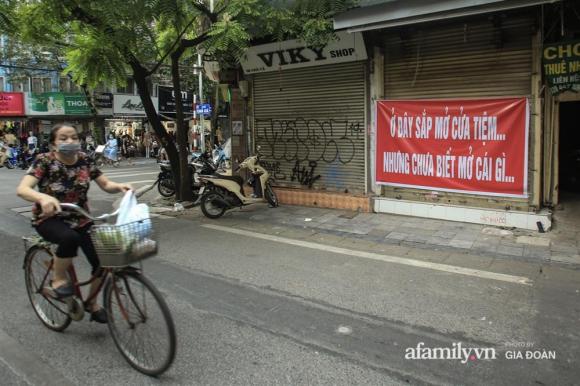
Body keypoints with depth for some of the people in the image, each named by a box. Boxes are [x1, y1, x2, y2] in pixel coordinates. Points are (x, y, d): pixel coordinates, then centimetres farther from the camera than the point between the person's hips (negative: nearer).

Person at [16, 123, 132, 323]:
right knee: (69, 238, -39)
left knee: (102, 262, -10)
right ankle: (58, 281, -10)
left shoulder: (85, 160, -5)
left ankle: (92, 303, 17)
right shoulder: (45, 161, -16)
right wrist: (43, 197, -50)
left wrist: (120, 186, -27)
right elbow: (22, 189, -28)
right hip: (50, 220, -4)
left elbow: (106, 185, -4)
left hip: (80, 219, 4)